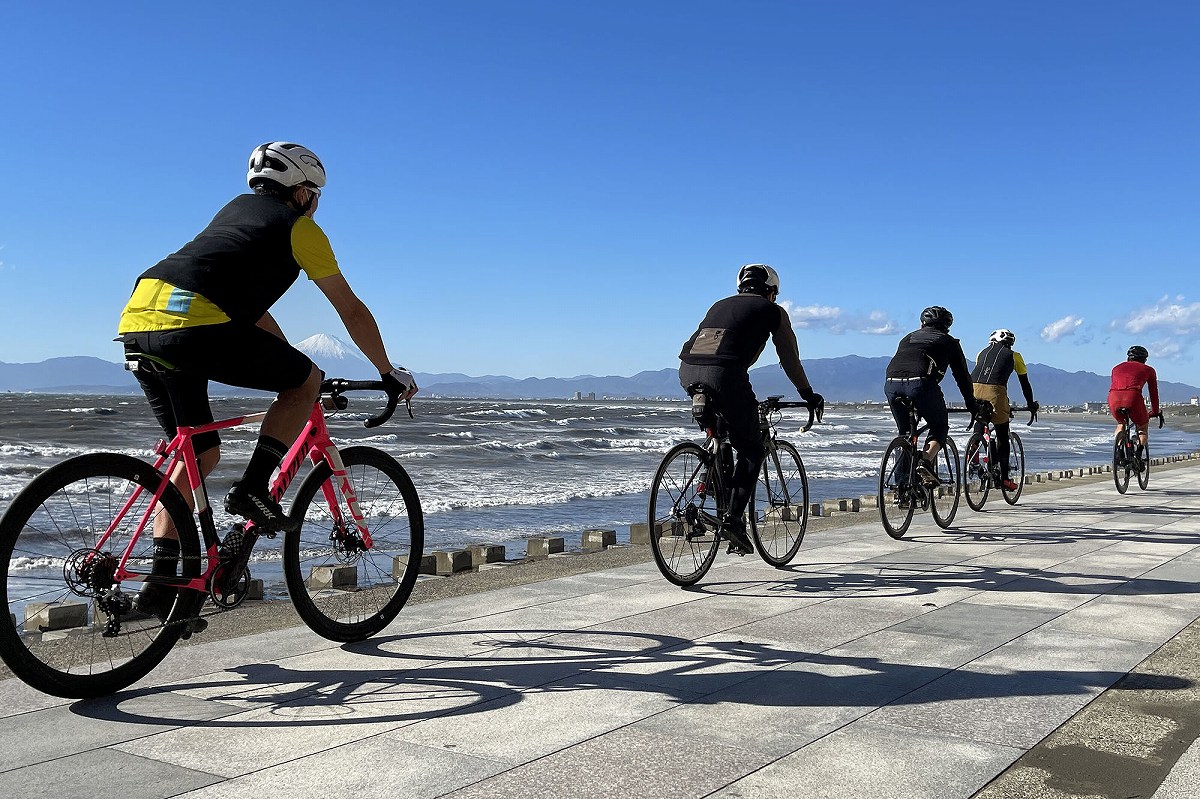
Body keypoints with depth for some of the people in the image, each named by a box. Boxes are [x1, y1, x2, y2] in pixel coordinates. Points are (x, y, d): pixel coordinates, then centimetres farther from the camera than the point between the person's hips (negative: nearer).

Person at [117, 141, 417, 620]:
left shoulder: (237, 208, 33)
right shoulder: (299, 227, 13)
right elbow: (353, 312, 17)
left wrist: (287, 361, 46)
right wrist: (390, 374, 28)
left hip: (135, 323, 8)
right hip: (193, 323, -8)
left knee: (200, 453, 19)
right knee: (307, 380, 12)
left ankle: (162, 582, 16)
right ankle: (253, 488, 1)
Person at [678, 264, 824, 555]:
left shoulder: (721, 304, 33)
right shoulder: (773, 311, 19)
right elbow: (790, 359, 24)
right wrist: (808, 395, 39)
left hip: (688, 372, 5)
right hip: (724, 375, -5)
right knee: (752, 451, 9)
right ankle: (733, 517, -2)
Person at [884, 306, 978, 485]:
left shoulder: (909, 337, 34)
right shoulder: (949, 342, 24)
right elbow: (962, 376, 26)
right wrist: (972, 406, 35)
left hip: (891, 383, 4)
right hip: (921, 383, -4)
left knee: (905, 433, 19)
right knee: (940, 428, 16)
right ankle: (926, 461, -9)